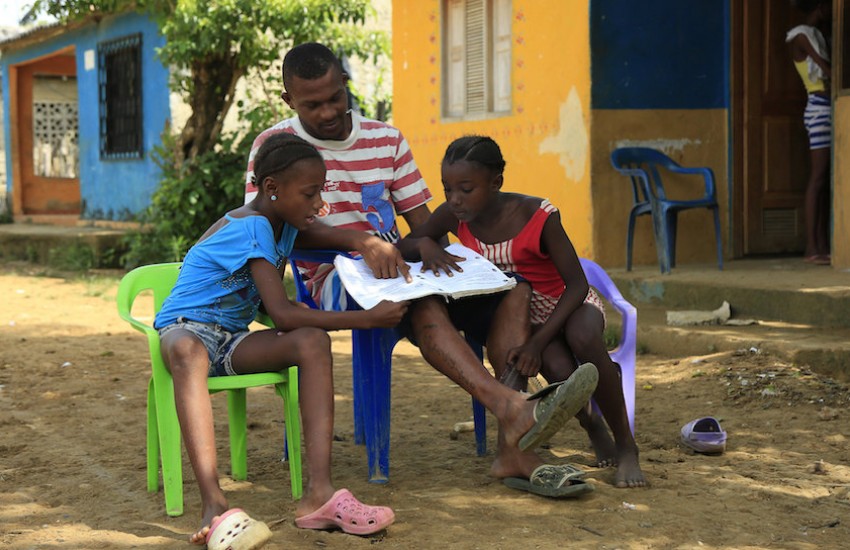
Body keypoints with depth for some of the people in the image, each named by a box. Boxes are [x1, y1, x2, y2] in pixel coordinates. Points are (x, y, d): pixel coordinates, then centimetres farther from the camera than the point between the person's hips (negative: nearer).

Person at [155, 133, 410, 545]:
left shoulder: (284, 222, 9)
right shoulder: (251, 228, -19)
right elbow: (282, 315, -26)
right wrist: (366, 319, -25)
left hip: (231, 341, 8)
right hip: (186, 329, -8)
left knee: (313, 340, -22)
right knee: (188, 352, -46)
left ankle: (318, 494, -35)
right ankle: (214, 505, -58)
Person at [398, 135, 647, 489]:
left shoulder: (537, 216, -26)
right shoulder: (454, 216, -13)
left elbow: (577, 284, -23)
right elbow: (402, 247, -4)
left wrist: (538, 341, -34)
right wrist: (425, 244, -29)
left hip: (568, 302, -3)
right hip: (521, 315, 3)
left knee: (582, 338, -39)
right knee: (559, 371, -30)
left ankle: (626, 446, -21)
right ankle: (592, 428, 6)